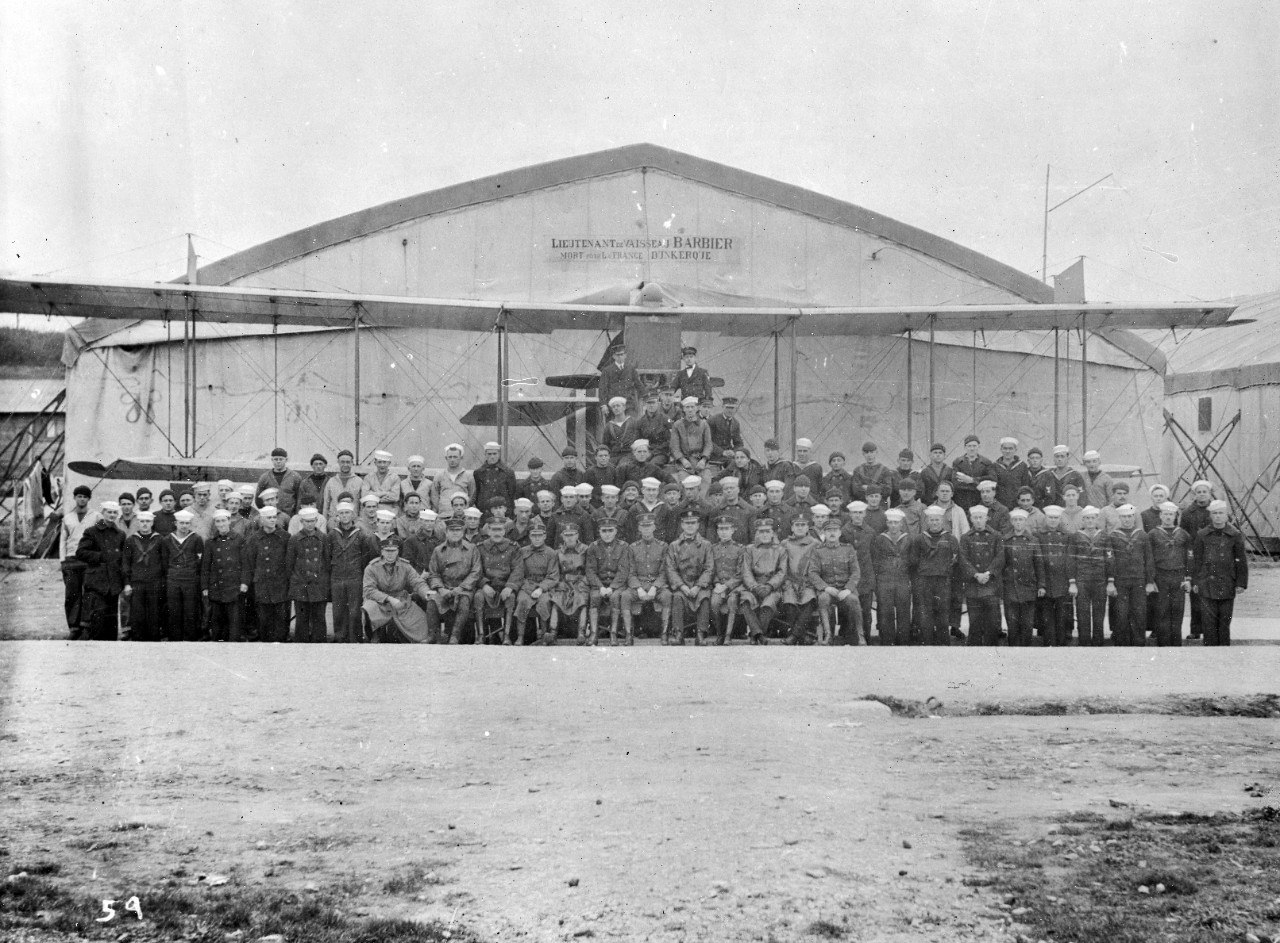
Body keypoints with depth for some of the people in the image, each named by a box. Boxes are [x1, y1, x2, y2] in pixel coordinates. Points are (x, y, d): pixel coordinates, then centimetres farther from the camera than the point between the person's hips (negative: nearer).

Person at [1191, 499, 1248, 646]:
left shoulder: (1234, 535, 1)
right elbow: (1197, 560, 6)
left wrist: (1241, 583, -1)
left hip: (1227, 585, 0)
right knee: (1208, 620, -1)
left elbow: (1241, 561, 3)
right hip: (1207, 584, 0)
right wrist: (1195, 582, 4)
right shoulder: (1202, 535, 3)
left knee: (1224, 621, 6)